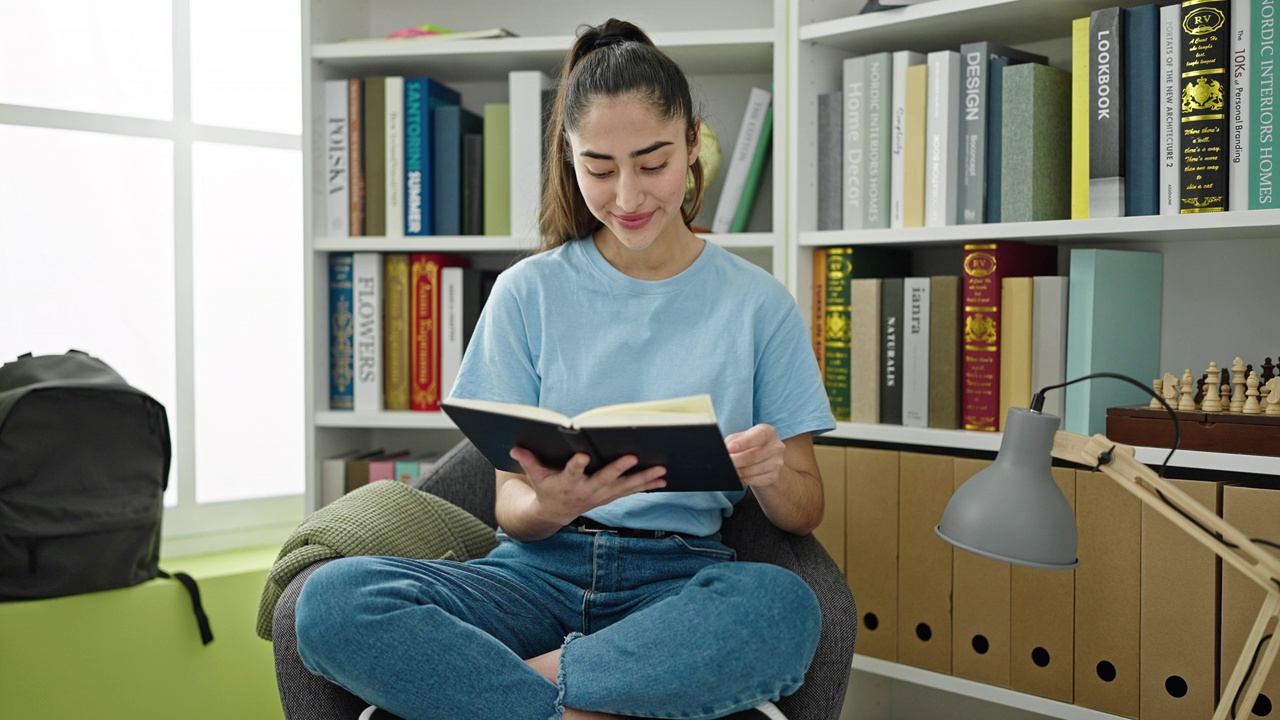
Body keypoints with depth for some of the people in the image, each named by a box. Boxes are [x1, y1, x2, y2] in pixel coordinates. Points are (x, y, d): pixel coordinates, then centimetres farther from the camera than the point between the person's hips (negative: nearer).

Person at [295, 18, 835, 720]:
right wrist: (549, 505, -20)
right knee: (332, 598, -28)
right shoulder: (528, 293, 6)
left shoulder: (758, 304, 5)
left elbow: (805, 513, 8)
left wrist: (772, 475, -17)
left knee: (784, 606, -37)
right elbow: (512, 507, 5)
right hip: (543, 570, 1)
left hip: (680, 580, 0)